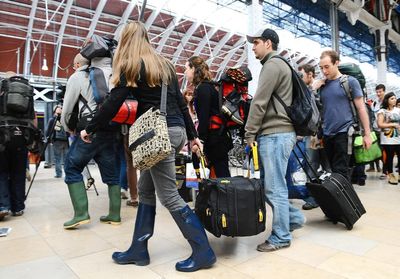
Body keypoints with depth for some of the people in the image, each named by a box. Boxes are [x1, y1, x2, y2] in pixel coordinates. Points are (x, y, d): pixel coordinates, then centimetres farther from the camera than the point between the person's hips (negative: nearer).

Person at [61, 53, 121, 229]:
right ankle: (114, 215, 14)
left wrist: (68, 128, 24)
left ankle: (81, 214, 0)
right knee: (111, 171, 10)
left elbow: (67, 109, 7)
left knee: (72, 167, 7)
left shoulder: (76, 77, 6)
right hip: (111, 128, 6)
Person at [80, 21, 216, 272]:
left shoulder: (132, 66, -2)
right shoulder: (164, 64, 19)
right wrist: (193, 136, 20)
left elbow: (112, 105, -6)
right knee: (146, 189, 14)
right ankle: (139, 250, 22)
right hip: (176, 130, 8)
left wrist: (90, 130, 9)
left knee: (169, 196, -2)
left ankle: (204, 252, 6)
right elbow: (180, 103, 17)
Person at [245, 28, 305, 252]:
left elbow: (259, 103, -15)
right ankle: (294, 217, 26)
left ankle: (281, 237, 9)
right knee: (269, 184, 15)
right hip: (277, 133, 10)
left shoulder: (273, 64, -8)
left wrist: (250, 133, -10)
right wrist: (256, 133, 21)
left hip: (274, 134, -10)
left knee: (274, 188, -3)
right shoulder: (280, 65, 25)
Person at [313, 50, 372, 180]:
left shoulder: (350, 81, -1)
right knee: (329, 170, 11)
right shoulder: (321, 84, 9)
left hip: (344, 133, -4)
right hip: (326, 134, 5)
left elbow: (361, 108, -2)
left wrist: (367, 134, -5)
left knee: (340, 172, -4)